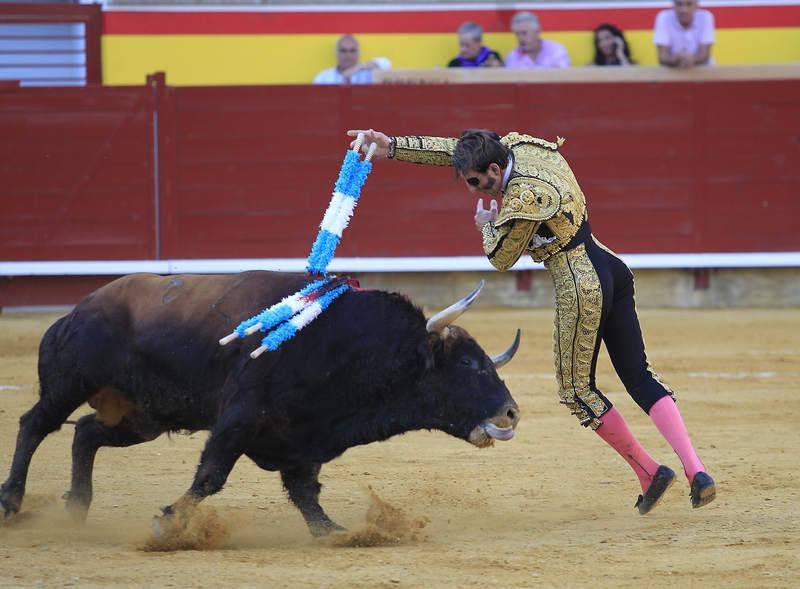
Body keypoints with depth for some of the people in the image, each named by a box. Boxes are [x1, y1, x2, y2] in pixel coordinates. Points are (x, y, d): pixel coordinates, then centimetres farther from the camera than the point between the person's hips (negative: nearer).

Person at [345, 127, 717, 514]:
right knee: (638, 375, 9)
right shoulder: (517, 145, 4)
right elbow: (449, 150, 14)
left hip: (581, 287, -9)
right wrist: (392, 147, 14)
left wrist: (487, 225, 15)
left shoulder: (523, 201, -20)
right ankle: (696, 471, -2)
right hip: (612, 269, 9)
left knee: (576, 389, 6)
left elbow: (500, 259, -5)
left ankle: (649, 472, 10)